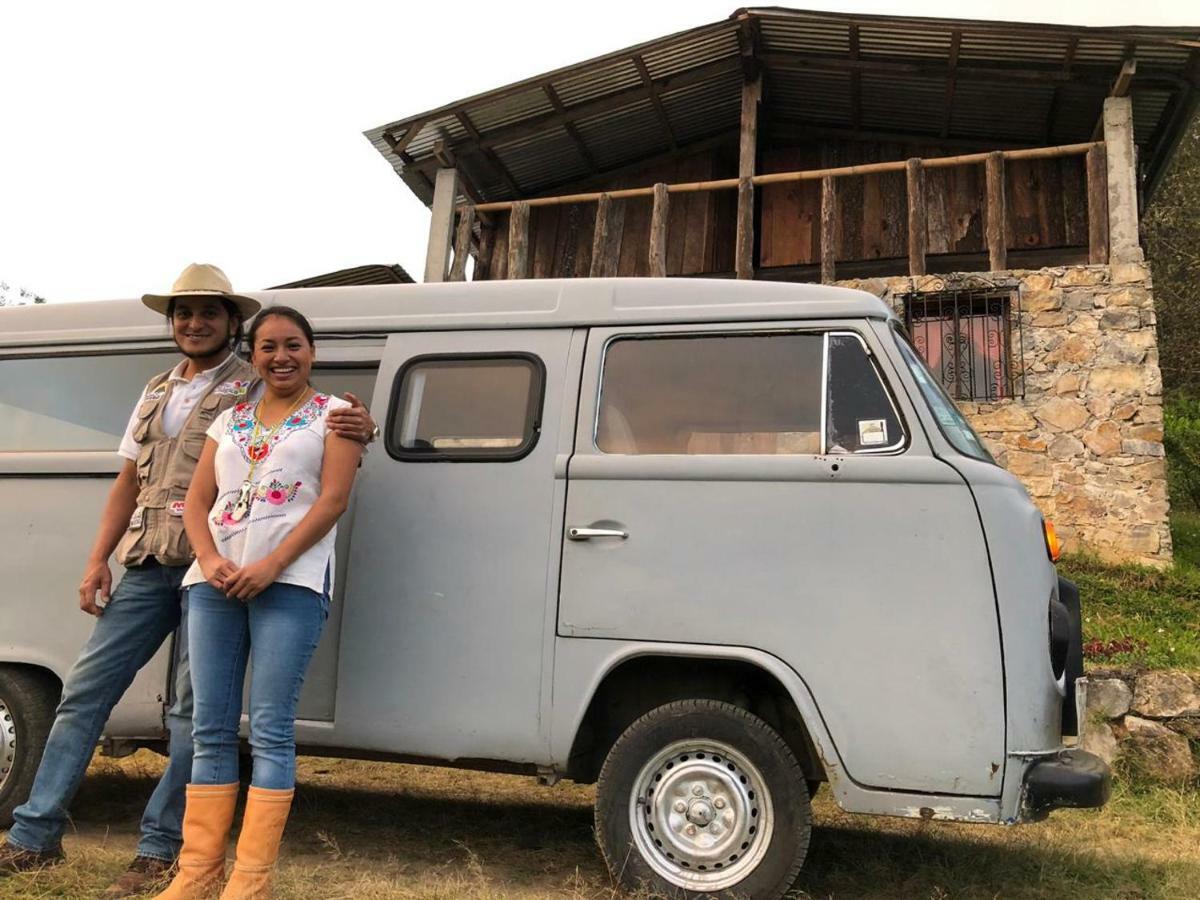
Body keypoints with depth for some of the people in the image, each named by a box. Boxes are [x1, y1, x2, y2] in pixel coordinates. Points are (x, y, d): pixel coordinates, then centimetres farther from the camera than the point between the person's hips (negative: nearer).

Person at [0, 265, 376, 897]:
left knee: (192, 711, 0)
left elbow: (332, 423, -4)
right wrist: (97, 561, 11)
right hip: (147, 566, 6)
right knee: (84, 691, 5)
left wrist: (358, 428, -29)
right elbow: (128, 484, 20)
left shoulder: (257, 392, 2)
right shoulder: (156, 395, 19)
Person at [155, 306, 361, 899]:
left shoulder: (331, 415, 6)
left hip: (291, 581, -5)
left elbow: (333, 499, -6)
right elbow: (196, 502, 13)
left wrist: (270, 565, -16)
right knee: (211, 729, 6)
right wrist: (209, 560, -7)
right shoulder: (229, 421, 19)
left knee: (270, 732, -6)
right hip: (214, 581, 5)